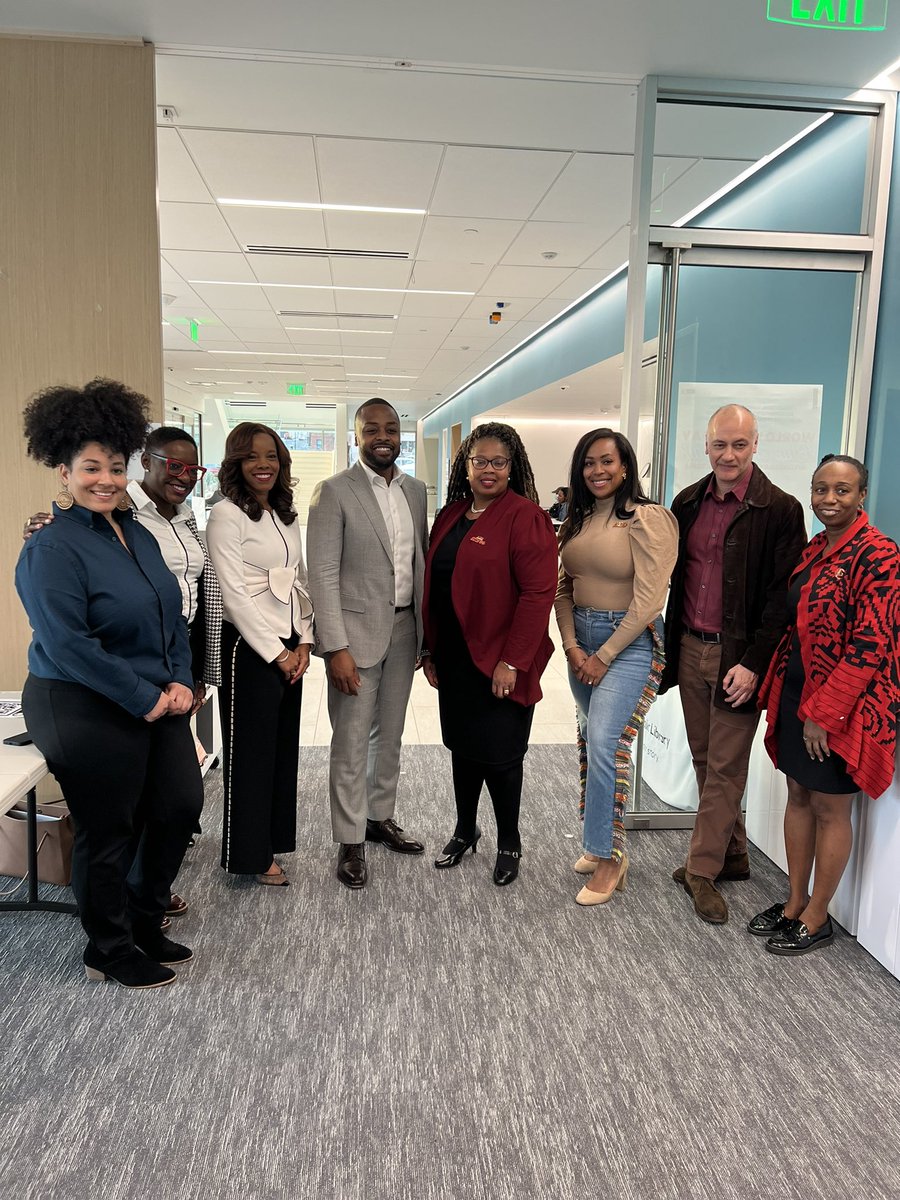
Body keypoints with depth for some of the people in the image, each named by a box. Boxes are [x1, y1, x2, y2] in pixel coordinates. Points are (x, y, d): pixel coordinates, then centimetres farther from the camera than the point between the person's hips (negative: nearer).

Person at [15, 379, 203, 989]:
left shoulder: (138, 534, 9)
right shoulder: (51, 549, -15)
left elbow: (172, 614, 13)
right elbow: (67, 645, -22)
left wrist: (180, 681, -1)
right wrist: (146, 700, -19)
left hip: (157, 703, 8)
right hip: (88, 714, -8)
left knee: (181, 805, 13)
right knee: (108, 831, 7)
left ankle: (144, 924, 37)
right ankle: (111, 950, 31)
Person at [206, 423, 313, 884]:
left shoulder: (286, 515, 12)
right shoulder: (226, 515, -10)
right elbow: (234, 594, -15)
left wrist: (303, 643, 3)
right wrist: (277, 653, -13)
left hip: (290, 647, 7)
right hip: (250, 647, -7)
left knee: (283, 746, 14)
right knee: (251, 750, 5)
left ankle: (274, 839, 30)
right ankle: (252, 855, 20)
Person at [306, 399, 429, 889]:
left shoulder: (415, 490, 8)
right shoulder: (334, 491, -9)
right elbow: (322, 574, -13)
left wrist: (425, 629, 9)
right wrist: (336, 648, -18)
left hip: (404, 629, 6)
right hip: (356, 632, -5)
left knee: (390, 734, 17)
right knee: (351, 742, 3)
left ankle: (380, 817, 34)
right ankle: (350, 841, 18)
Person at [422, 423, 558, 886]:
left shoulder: (525, 517, -12)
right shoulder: (450, 516, 10)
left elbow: (538, 593, -17)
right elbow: (433, 586, 14)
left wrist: (512, 661, -19)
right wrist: (430, 650, 12)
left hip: (498, 661, -6)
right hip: (453, 657, 6)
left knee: (499, 752, 5)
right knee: (461, 744, 17)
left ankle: (509, 844, 26)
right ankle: (465, 831, 36)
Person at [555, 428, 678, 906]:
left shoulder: (648, 519, -11)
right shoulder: (577, 520, 10)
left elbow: (649, 602, -16)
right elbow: (563, 589, 9)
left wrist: (604, 657, -13)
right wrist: (572, 647, -4)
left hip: (629, 642, -7)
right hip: (581, 639, 7)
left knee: (605, 745, -12)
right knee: (592, 742, 12)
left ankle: (609, 856, 5)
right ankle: (601, 842, 26)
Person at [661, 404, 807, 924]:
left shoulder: (780, 509, -9)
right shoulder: (688, 502, 7)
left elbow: (782, 597, -11)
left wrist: (753, 664, -15)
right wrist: (672, 644, 8)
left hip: (738, 658, -5)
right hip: (690, 649, 6)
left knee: (725, 767, 3)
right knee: (704, 761, 14)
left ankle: (703, 870, 17)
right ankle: (732, 855, 32)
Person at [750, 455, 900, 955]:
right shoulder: (811, 551, 8)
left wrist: (823, 711, -18)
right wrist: (778, 689, 7)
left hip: (842, 705, -7)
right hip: (795, 695, 7)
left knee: (830, 808, 7)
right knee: (798, 796, 15)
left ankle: (817, 917, 24)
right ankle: (794, 904, 30)